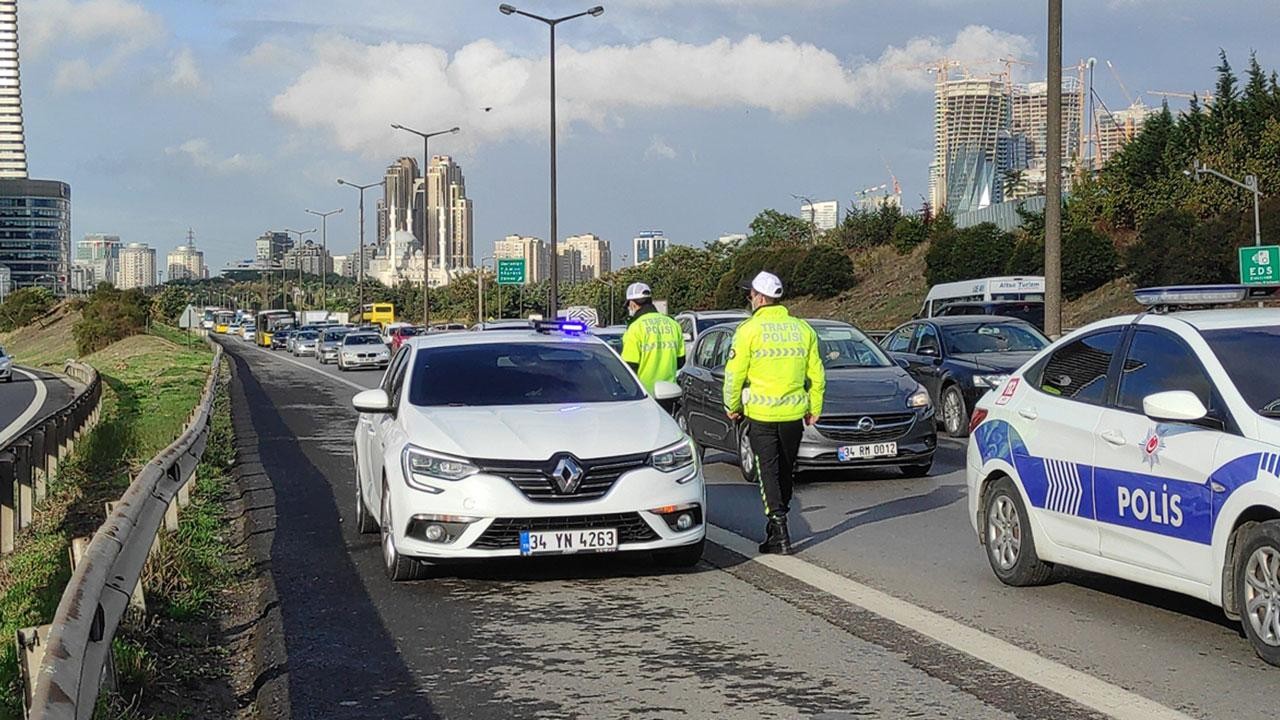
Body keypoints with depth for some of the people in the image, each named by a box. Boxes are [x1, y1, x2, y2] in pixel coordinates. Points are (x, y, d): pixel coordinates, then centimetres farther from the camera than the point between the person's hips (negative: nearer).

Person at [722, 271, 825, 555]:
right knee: (785, 472, 16)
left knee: (769, 472, 0)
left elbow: (735, 374, -7)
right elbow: (816, 374, 9)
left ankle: (780, 534, -8)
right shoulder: (803, 329, 6)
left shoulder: (749, 329, -8)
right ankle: (776, 528, 27)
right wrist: (814, 408, 18)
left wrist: (732, 406, 6)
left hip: (760, 414, -4)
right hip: (793, 414, 4)